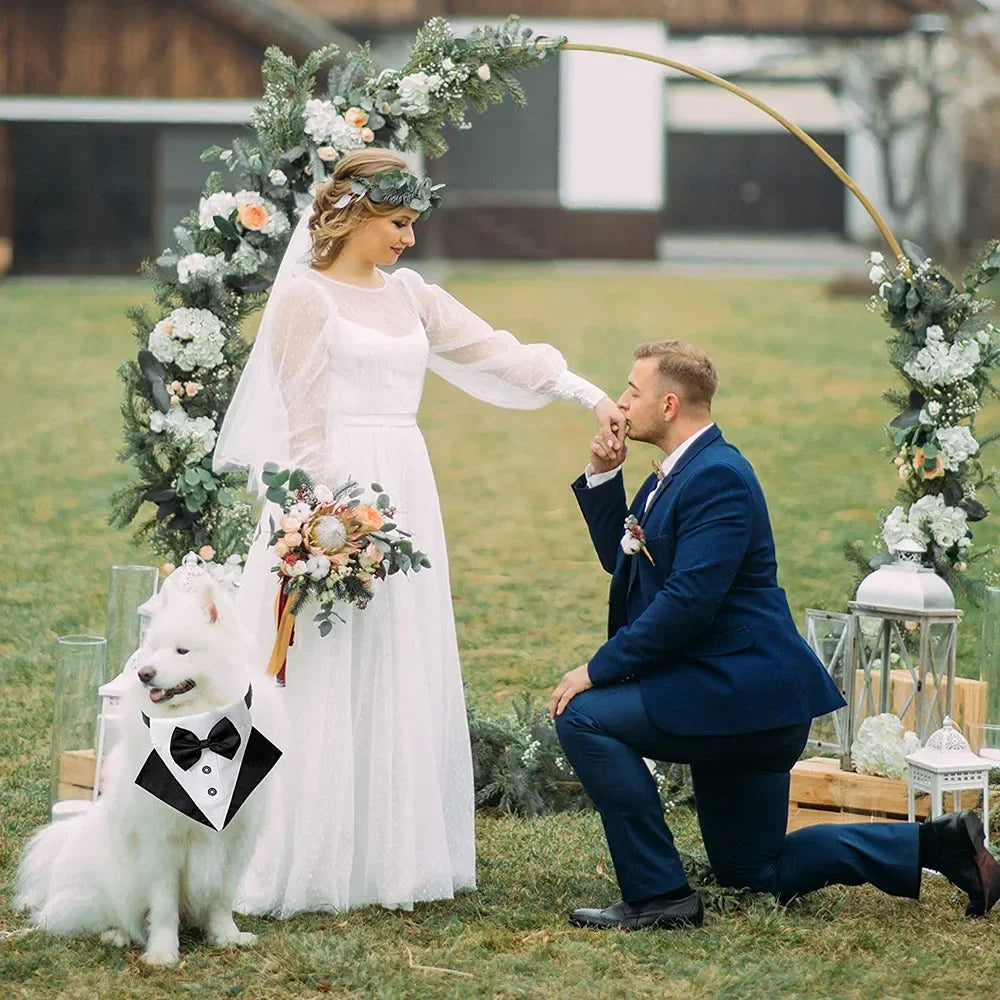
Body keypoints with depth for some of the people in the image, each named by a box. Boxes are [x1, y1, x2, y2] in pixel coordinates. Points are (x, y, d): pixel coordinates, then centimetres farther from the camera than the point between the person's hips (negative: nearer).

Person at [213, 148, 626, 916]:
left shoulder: (410, 295, 13)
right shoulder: (306, 298, -5)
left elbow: (499, 354, 9)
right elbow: (304, 427, -8)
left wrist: (591, 396, -2)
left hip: (406, 498, 7)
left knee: (405, 683, 6)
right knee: (325, 690, -7)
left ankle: (393, 855, 10)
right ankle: (308, 865, -4)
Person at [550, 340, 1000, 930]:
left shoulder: (718, 477, -19)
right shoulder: (678, 474, 12)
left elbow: (688, 601, -27)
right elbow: (621, 559, 21)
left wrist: (597, 670, -22)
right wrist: (603, 476, 7)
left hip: (743, 691, -11)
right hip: (745, 702, 11)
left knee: (586, 716, -19)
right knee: (757, 872, 16)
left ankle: (660, 895, -15)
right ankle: (939, 844, 18)